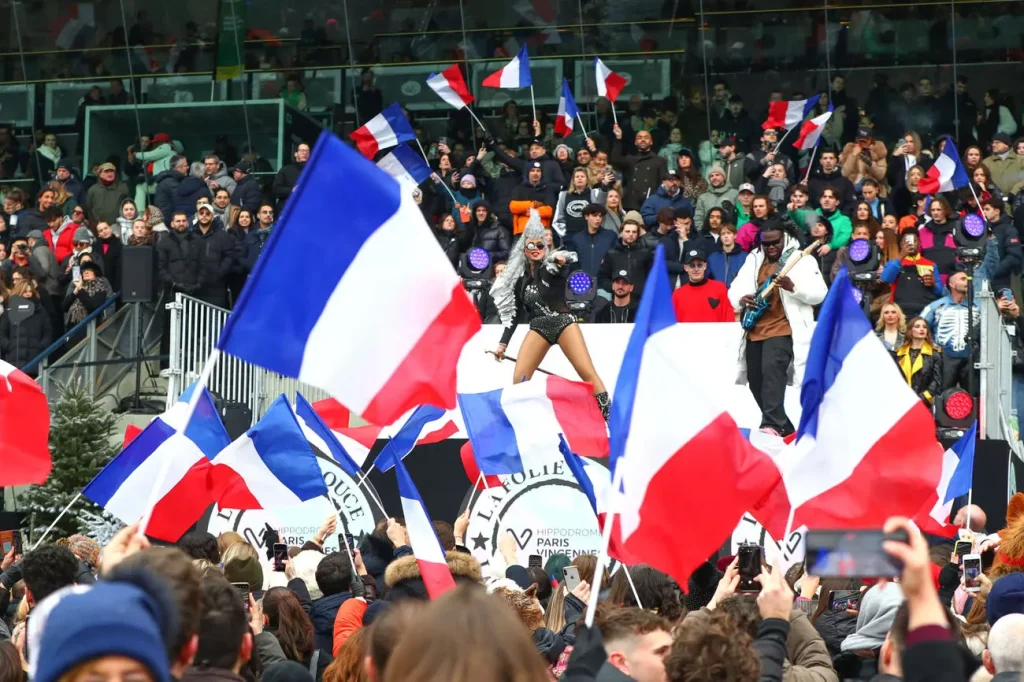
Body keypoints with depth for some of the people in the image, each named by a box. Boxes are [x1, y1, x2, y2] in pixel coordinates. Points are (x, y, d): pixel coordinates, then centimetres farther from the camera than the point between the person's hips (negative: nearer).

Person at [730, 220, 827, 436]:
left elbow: (820, 294, -7)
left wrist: (793, 287, -24)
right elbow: (734, 290, 16)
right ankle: (784, 428, 19)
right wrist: (741, 299, -8)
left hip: (782, 329, -7)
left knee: (772, 369, -27)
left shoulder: (801, 260, 0)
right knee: (756, 381, 7)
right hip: (755, 330, 7)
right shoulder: (753, 260, 15)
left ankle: (772, 425, -34)